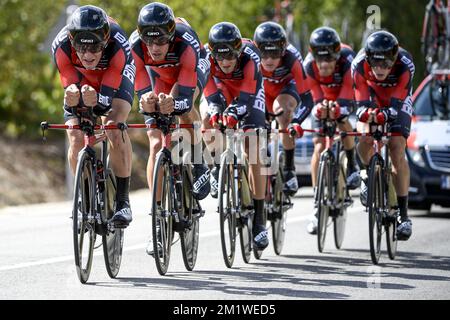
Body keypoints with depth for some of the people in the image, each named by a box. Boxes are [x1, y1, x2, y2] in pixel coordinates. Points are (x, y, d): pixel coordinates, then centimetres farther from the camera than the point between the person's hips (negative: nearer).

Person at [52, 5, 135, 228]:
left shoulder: (118, 46, -40)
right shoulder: (61, 46, -36)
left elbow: (106, 101, -38)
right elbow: (70, 85, -30)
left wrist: (96, 101, -60)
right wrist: (72, 96, -53)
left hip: (115, 80, -2)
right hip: (80, 81, 2)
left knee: (114, 127, -27)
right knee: (76, 140, -15)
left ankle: (122, 201, -19)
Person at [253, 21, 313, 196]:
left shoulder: (292, 59, -37)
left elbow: (306, 98, -36)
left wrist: (296, 122, -48)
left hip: (287, 88, -3)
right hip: (262, 92, 3)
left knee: (282, 110, -33)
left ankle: (290, 168, -22)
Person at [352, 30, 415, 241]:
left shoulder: (405, 64, -35)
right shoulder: (359, 64, -32)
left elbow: (396, 105, -36)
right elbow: (362, 103, -30)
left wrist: (384, 115, -58)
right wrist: (366, 113, -53)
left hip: (398, 104, -2)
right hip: (372, 102, 2)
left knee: (397, 150, -18)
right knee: (364, 141, -22)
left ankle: (403, 214, -14)